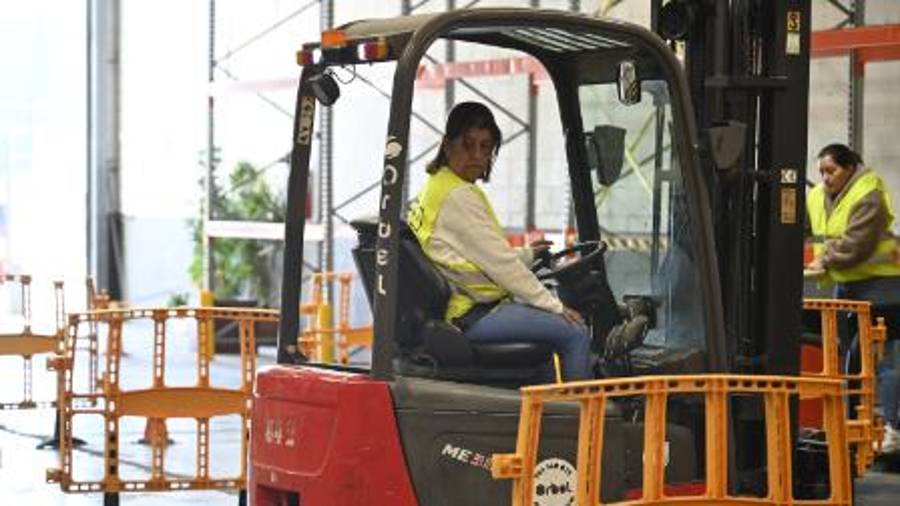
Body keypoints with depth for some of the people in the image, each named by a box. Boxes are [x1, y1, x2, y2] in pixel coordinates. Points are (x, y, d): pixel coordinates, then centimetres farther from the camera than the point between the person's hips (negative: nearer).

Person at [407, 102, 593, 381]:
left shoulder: (436, 187, 15)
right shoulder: (459, 197, -16)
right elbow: (499, 263, -16)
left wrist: (526, 254, 25)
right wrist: (554, 306, -10)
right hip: (473, 316, -11)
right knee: (576, 334, -16)